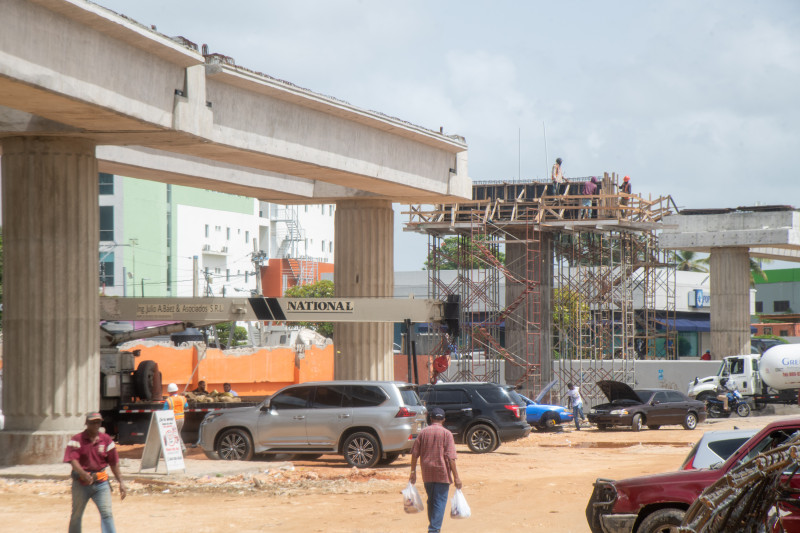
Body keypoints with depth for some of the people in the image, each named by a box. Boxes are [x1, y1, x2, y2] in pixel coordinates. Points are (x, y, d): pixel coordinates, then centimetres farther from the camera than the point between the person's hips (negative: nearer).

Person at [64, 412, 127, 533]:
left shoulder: (106, 440, 6)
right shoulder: (77, 440, -3)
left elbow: (114, 463, 9)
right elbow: (73, 460, -15)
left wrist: (121, 483, 4)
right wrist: (84, 474, -32)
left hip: (101, 482, 2)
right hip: (81, 484, -1)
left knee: (107, 514, -10)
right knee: (76, 515, 11)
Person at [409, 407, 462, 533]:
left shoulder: (423, 433, 5)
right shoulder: (446, 433, -6)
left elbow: (414, 454, 5)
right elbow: (451, 457, -11)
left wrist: (413, 472, 12)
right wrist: (456, 477, -10)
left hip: (427, 474, 4)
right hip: (442, 474, -4)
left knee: (431, 501, 18)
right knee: (440, 502, -2)